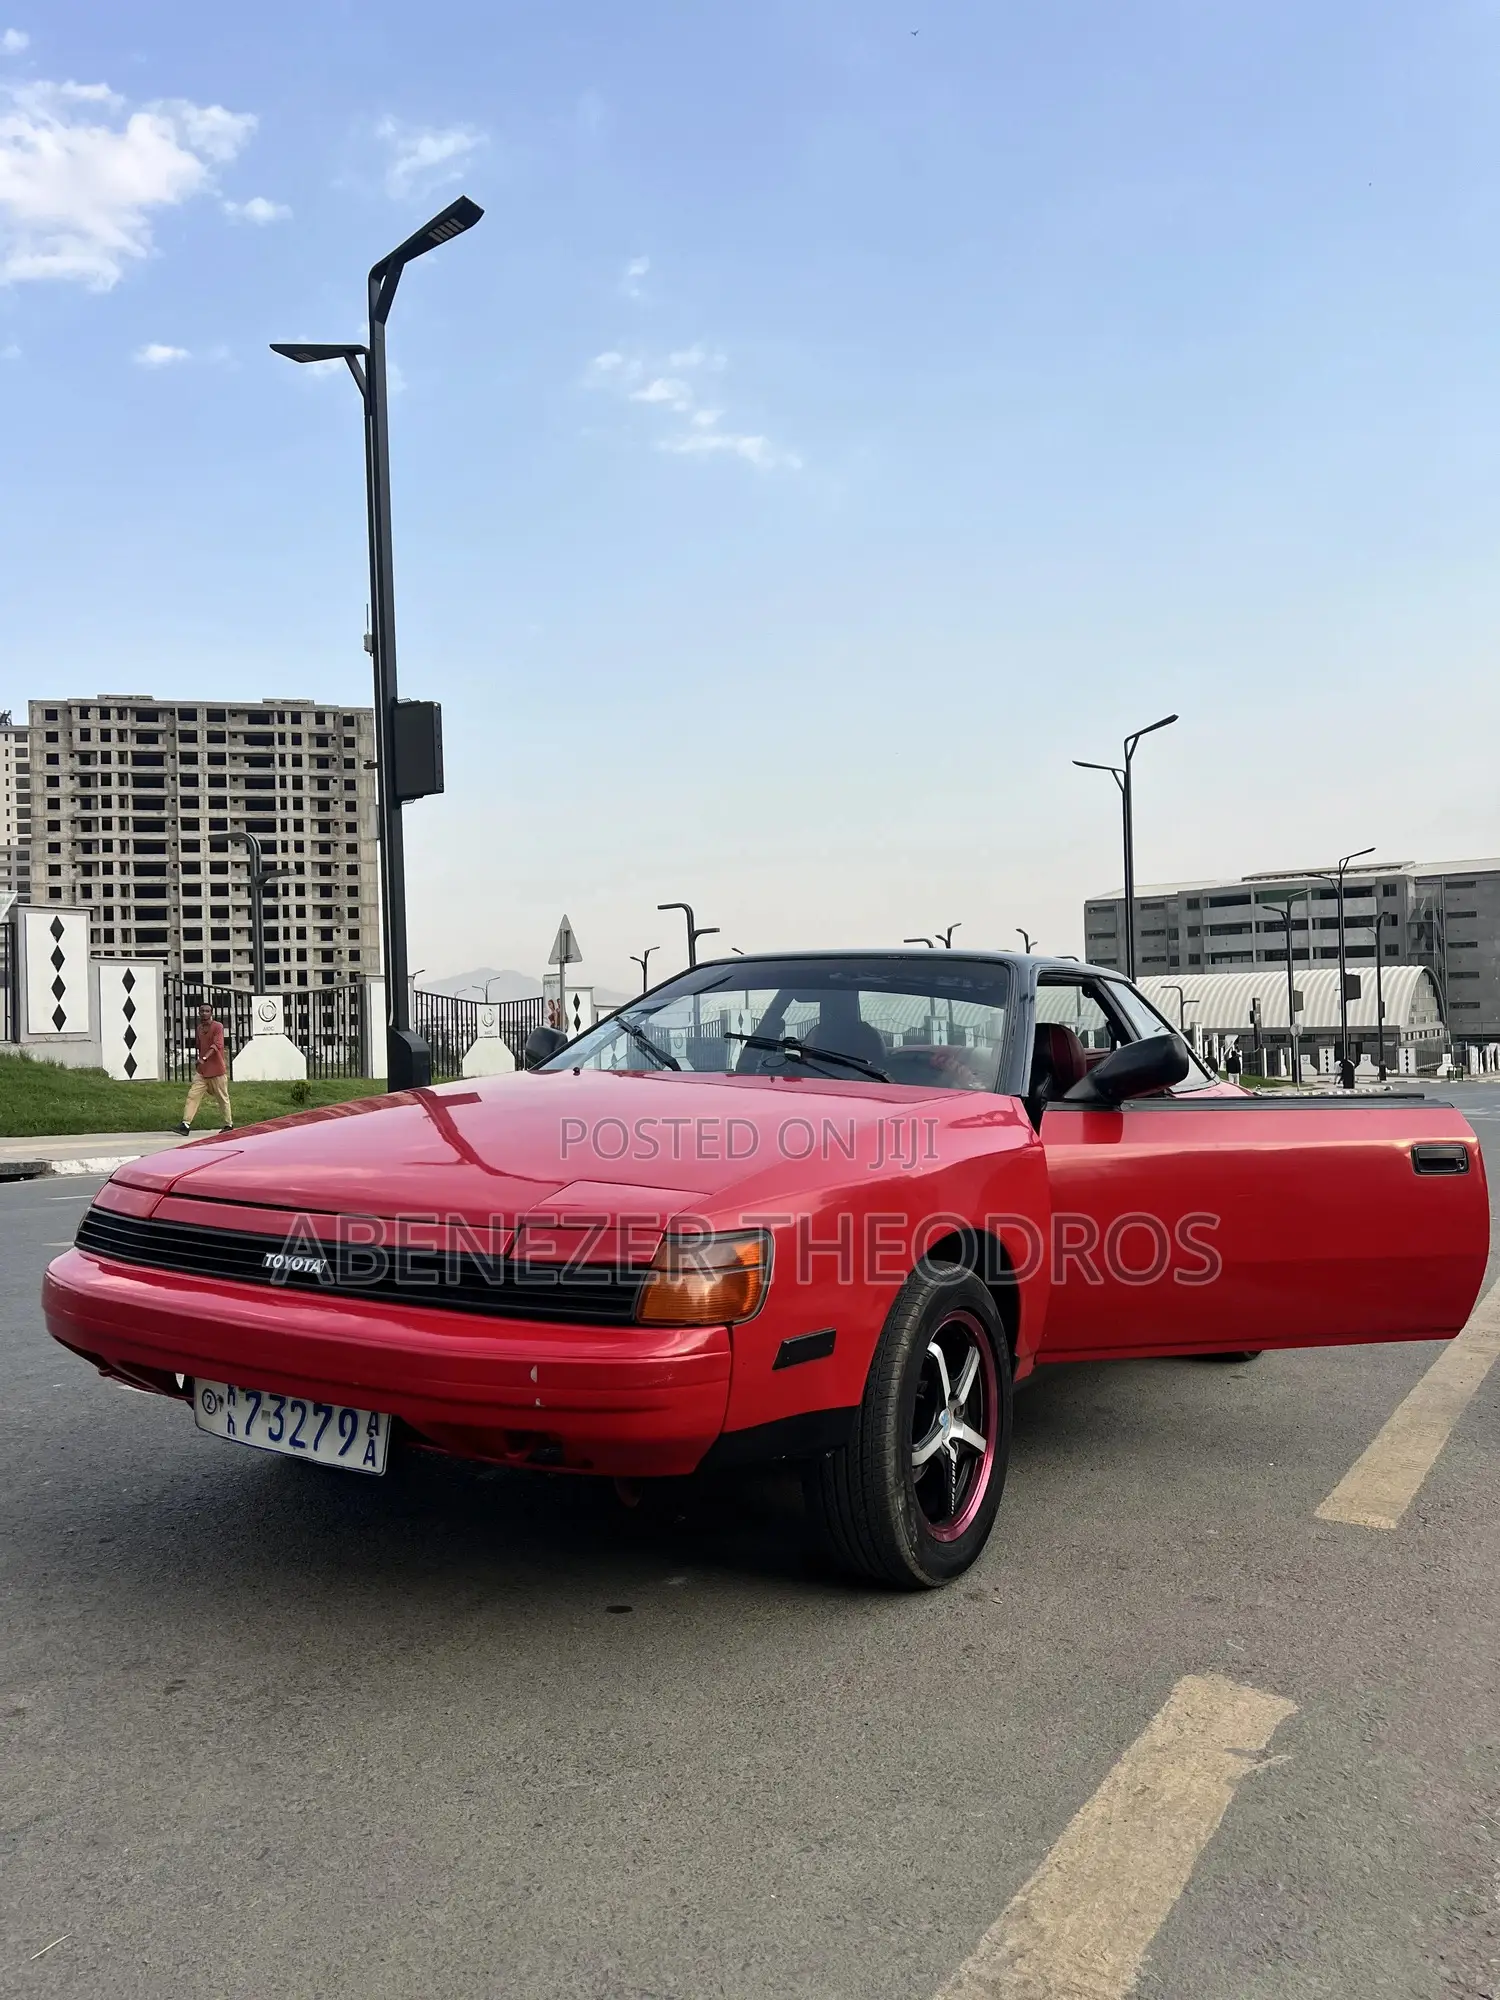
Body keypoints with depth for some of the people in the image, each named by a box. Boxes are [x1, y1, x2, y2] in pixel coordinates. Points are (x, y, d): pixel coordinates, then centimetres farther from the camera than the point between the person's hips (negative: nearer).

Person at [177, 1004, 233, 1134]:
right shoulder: (199, 1028, 12)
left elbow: (217, 1045, -24)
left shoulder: (217, 1027, -10)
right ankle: (186, 1124, -9)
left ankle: (229, 1124, 20)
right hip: (202, 1071, 6)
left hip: (217, 1070, -6)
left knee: (222, 1098, 6)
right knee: (192, 1095, -6)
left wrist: (204, 1058, -35)